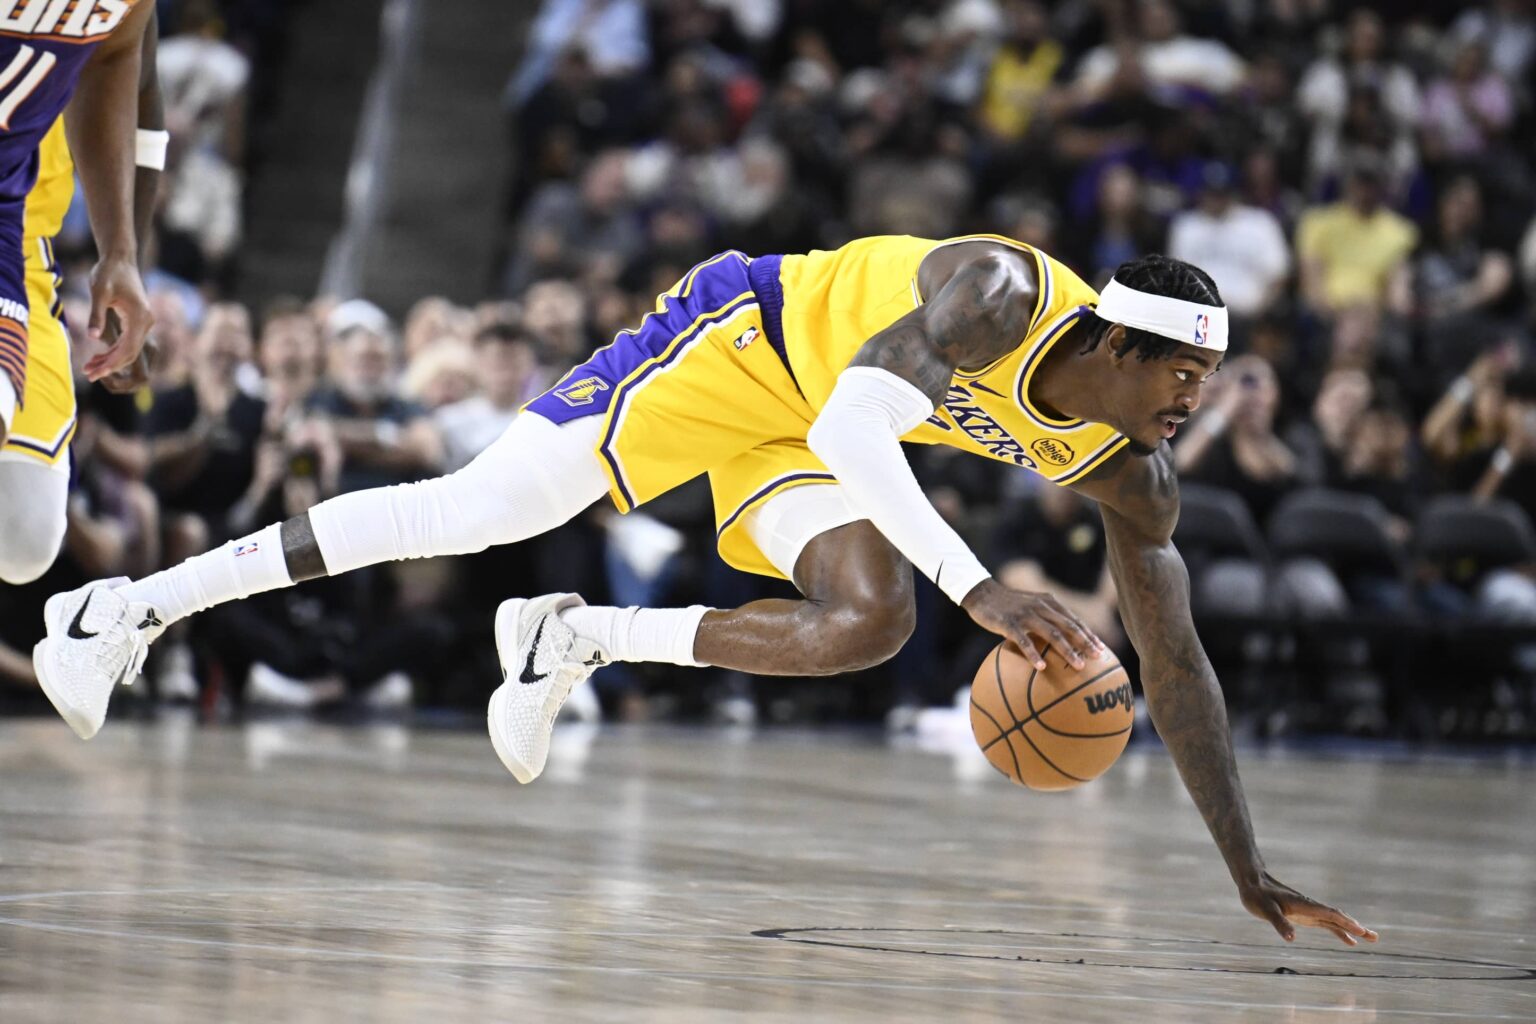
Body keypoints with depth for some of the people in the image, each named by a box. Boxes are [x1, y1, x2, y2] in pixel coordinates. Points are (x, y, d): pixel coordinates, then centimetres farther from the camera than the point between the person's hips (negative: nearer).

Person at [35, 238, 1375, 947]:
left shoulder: (1134, 472, -12)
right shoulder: (1000, 295, -32)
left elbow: (1177, 665, -6)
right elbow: (854, 427, -42)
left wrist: (1250, 871, -10)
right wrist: (981, 589, -51)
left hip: (795, 440, 6)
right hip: (747, 337, -6)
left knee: (864, 625, -21)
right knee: (479, 506, -13)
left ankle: (576, 640, -2)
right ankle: (137, 604, -3)